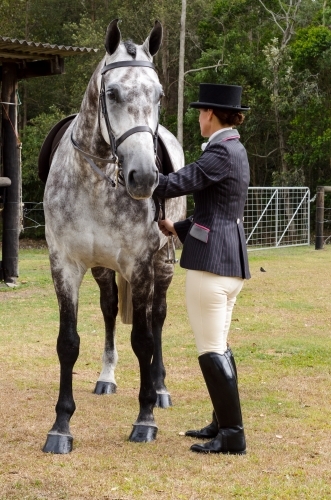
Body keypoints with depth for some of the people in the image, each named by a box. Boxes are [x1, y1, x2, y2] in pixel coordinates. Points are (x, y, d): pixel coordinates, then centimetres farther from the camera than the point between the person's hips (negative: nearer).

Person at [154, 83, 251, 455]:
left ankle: (232, 436, -3)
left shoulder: (222, 152, -16)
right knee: (218, 347, 18)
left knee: (211, 350, -6)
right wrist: (176, 228, 18)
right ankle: (223, 423, 27)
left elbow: (173, 185, -20)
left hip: (211, 262, -10)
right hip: (231, 261, 10)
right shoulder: (234, 150, 15)